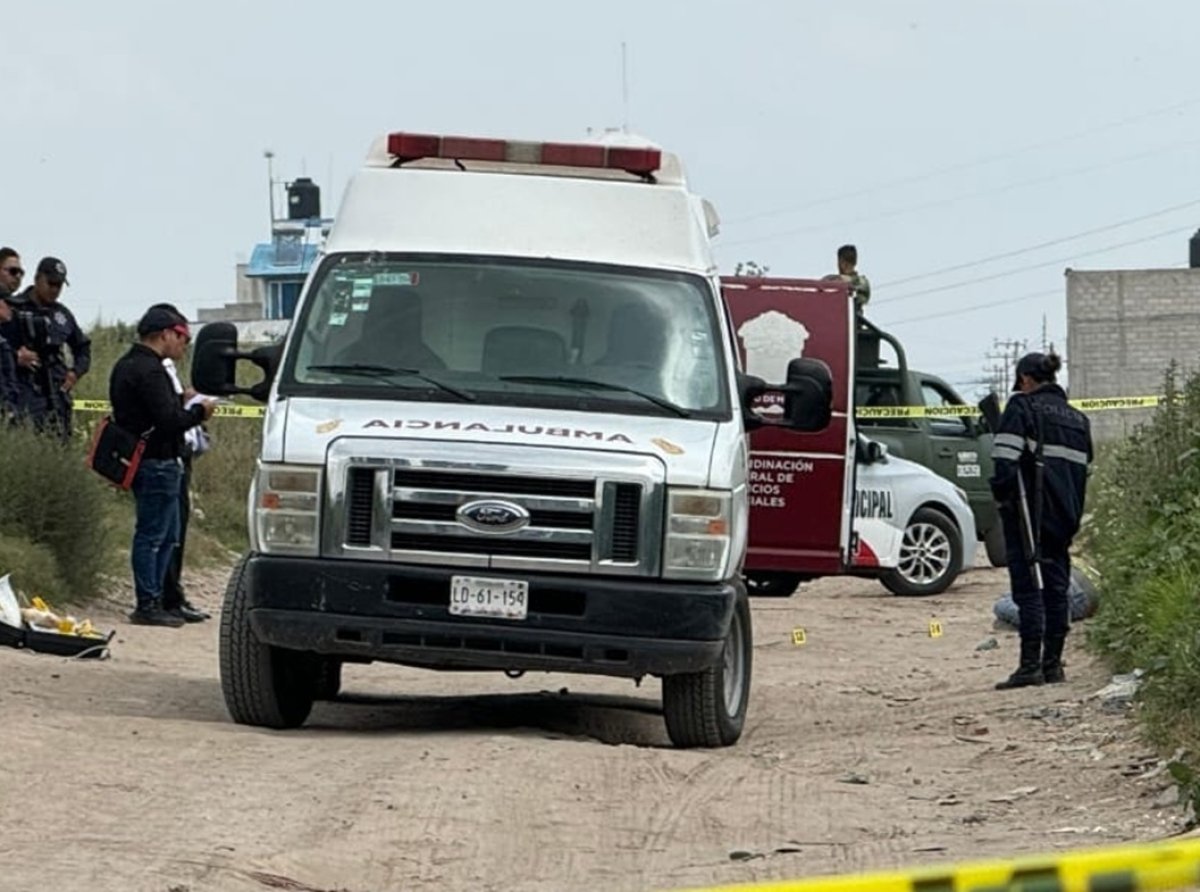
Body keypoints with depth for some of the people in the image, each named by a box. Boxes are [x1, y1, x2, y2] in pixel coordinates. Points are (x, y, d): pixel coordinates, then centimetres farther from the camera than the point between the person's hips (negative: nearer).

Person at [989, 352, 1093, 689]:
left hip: (1028, 515, -7)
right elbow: (1084, 468, 15)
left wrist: (1002, 496, -7)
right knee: (1057, 589, 11)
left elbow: (1005, 459, -16)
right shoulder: (1077, 418, 17)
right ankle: (1053, 664, 12)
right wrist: (1073, 515, 18)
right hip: (1063, 517, 7)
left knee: (1028, 588, -7)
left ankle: (1030, 665, -12)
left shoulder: (1022, 407, -4)